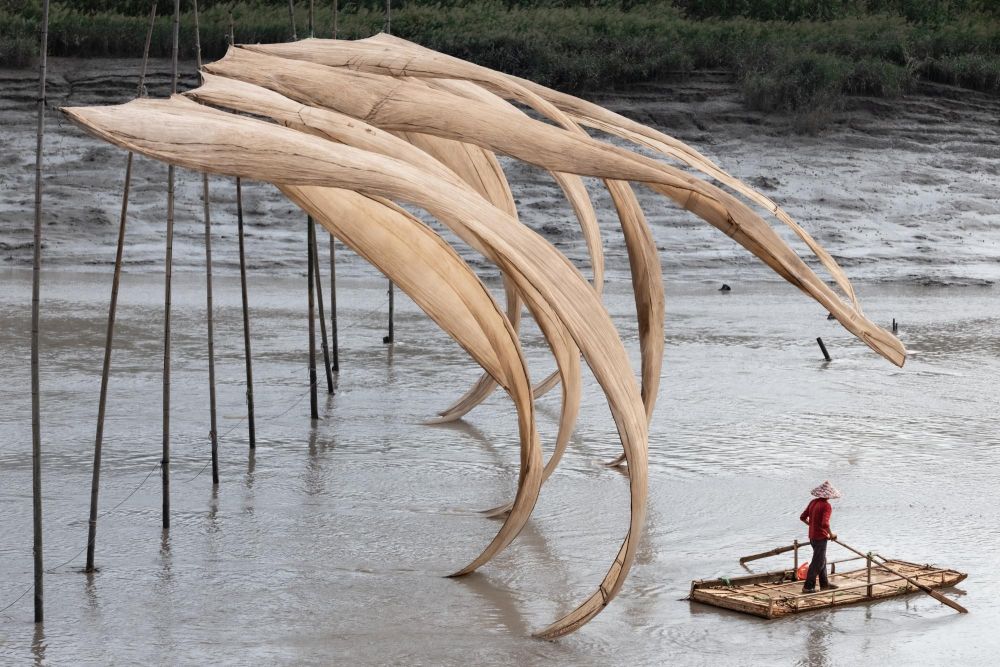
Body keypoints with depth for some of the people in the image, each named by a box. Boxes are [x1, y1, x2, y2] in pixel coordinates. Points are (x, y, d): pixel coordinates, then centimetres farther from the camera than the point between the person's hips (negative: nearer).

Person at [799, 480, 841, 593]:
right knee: (817, 562, -1)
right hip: (820, 537, -8)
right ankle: (808, 586, 0)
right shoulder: (826, 506, -19)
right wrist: (831, 535, -13)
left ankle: (824, 584, 30)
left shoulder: (813, 502, 5)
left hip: (812, 536, 8)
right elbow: (825, 524, -28)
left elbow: (802, 518, 10)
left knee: (822, 560, 21)